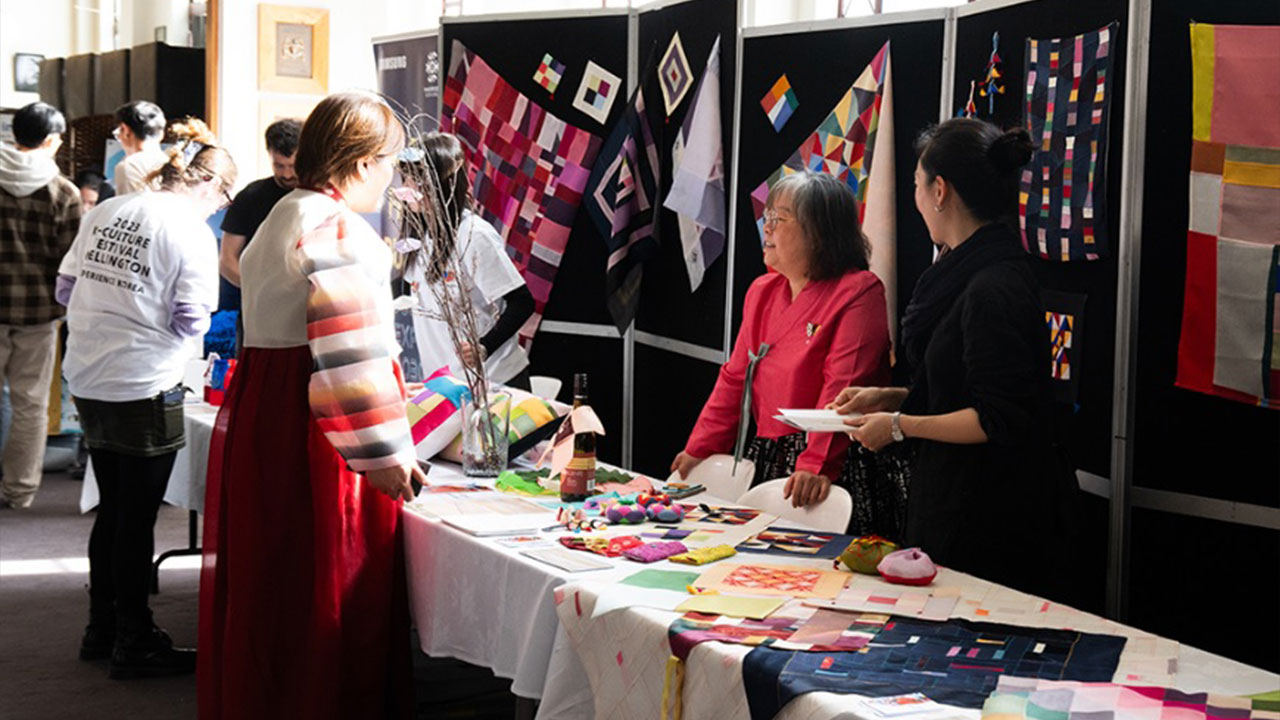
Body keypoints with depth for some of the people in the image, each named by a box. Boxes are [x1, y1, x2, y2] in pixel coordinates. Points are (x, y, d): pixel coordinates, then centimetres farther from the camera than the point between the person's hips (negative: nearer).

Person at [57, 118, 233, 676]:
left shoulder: (105, 212, 6)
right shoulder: (192, 232, -13)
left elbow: (65, 289, 9)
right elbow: (191, 321, -14)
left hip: (88, 381, 7)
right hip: (144, 388, -7)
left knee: (113, 509, 19)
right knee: (137, 518, 3)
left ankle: (102, 630, 28)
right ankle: (134, 645, 12)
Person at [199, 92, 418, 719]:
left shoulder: (278, 221, 18)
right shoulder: (337, 229, -15)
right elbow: (351, 356, -22)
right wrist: (385, 453, -18)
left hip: (256, 415, 10)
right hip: (313, 434, -10)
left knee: (265, 593, 16)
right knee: (328, 603, -4)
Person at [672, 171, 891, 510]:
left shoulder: (859, 292, -8)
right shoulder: (762, 291, 17)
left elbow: (842, 390, -18)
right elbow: (735, 379, 19)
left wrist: (816, 466, -26)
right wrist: (698, 450, 14)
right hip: (766, 462, 7)